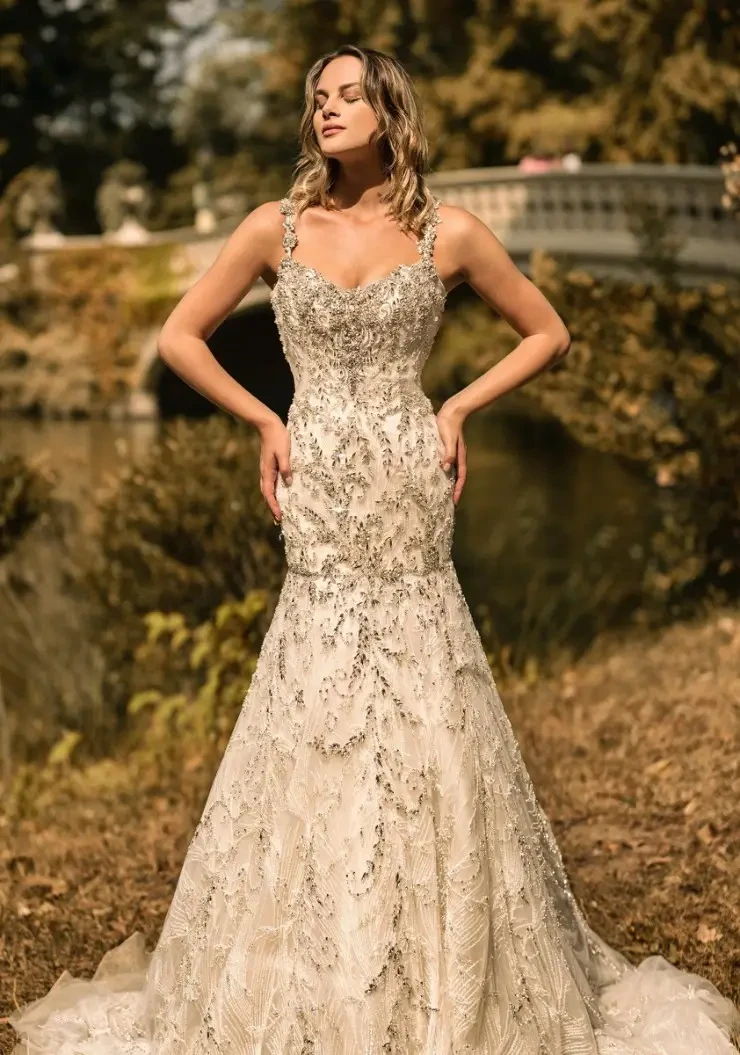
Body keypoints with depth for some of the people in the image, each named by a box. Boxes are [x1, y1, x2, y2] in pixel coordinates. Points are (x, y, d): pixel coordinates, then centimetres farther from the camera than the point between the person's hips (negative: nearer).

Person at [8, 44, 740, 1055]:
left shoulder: (450, 233, 3)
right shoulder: (277, 227, 5)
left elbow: (548, 332, 13)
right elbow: (180, 337, 13)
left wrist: (459, 408, 2)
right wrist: (264, 421, 5)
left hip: (409, 490, -1)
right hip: (319, 493, 1)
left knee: (422, 736, 0)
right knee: (314, 744, 1)